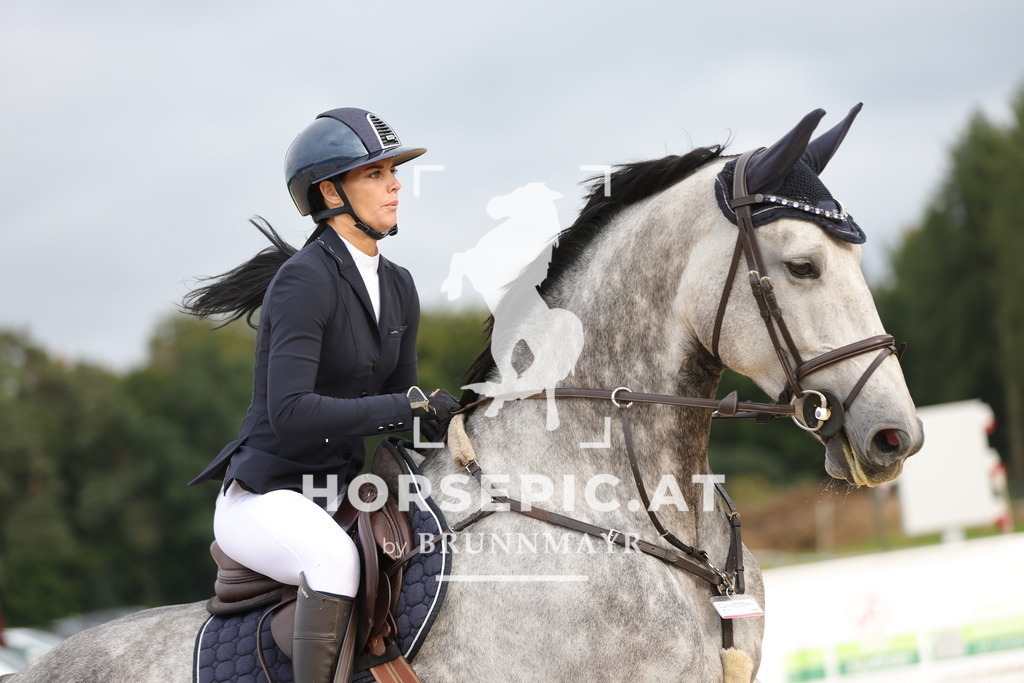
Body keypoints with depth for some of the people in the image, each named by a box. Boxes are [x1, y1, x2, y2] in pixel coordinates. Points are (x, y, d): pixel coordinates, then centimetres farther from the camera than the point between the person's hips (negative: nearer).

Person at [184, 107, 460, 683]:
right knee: (336, 558, -38)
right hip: (265, 500, -9)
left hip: (342, 497, 9)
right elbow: (290, 413, -27)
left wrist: (447, 419, -2)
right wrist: (412, 405, -24)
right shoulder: (304, 280, -17)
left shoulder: (399, 288, 10)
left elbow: (400, 405, 18)